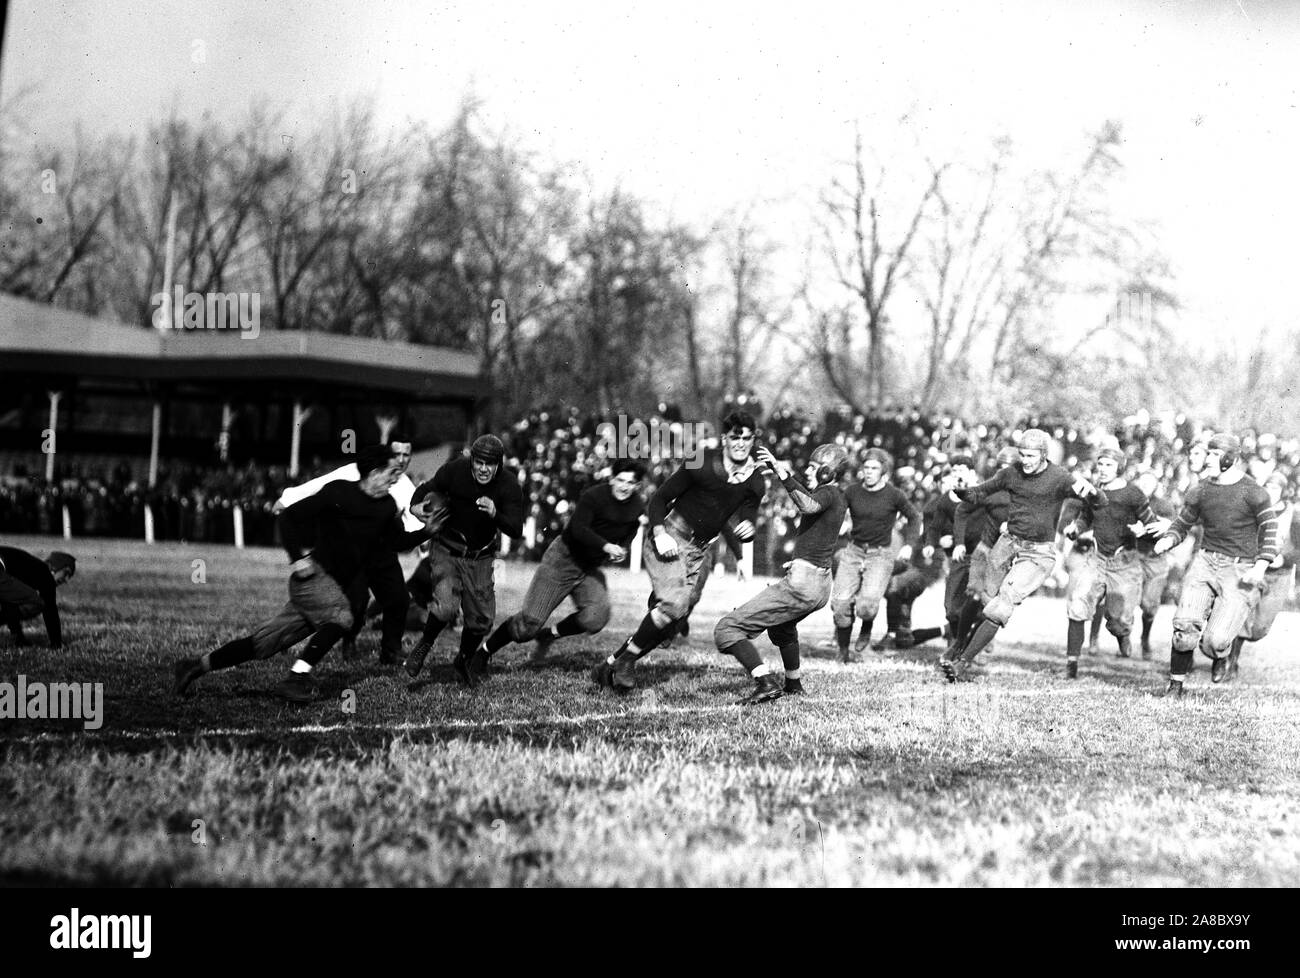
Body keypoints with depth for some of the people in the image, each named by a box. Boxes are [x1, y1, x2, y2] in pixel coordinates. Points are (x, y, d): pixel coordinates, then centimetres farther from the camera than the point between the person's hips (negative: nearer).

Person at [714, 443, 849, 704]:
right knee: (782, 625, 41)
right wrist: (788, 474, 29)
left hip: (802, 584, -10)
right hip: (821, 586, 10)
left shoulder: (829, 493, -13)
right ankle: (793, 683, 48)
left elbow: (808, 505, -38)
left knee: (727, 629, -13)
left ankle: (766, 683, -25)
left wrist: (783, 475, -45)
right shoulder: (839, 497, 13)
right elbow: (811, 500, 35)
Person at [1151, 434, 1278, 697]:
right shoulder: (1200, 491, 7)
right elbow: (1182, 525, 17)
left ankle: (1220, 656, 25)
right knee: (1186, 627, -15)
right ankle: (1176, 685, 2)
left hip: (1241, 571, -3)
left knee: (1214, 640, -13)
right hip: (1206, 562, 4)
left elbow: (1270, 530, -4)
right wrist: (1166, 541, -5)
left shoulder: (1253, 492, -6)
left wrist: (1260, 567, -17)